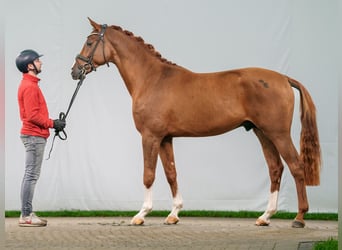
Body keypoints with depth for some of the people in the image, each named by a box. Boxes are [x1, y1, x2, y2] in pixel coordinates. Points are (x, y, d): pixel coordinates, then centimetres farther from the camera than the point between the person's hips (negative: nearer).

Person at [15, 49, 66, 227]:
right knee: (31, 175, -8)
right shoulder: (29, 86, -15)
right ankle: (26, 216, -7)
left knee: (30, 176, 12)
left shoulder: (30, 84, 16)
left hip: (34, 135, 10)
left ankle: (27, 214, 15)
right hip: (34, 135, -10)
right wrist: (52, 123, -13)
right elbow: (33, 116, -20)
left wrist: (51, 122, 11)